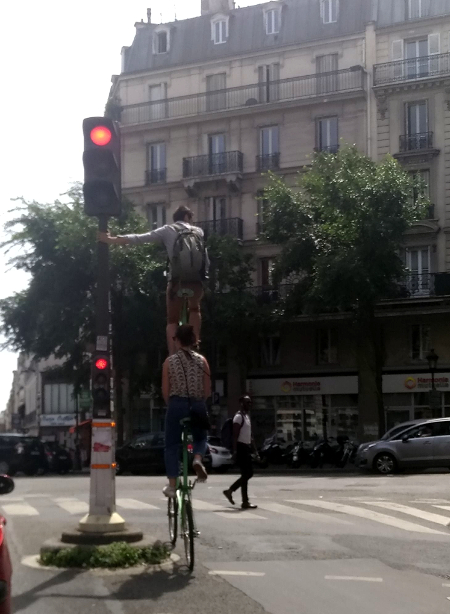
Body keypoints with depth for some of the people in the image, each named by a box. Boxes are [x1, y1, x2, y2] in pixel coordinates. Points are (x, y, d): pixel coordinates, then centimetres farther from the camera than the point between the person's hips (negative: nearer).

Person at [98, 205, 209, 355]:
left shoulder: (168, 230, 10)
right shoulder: (198, 231, 17)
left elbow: (139, 239, 3)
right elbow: (207, 260, 16)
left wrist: (111, 240, 6)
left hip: (177, 281, -2)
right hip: (197, 280, 2)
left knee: (172, 321, 11)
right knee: (194, 309, 33)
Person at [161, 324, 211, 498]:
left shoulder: (169, 361, 0)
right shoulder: (202, 360, 3)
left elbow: (165, 391, 0)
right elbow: (207, 390, 3)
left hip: (177, 405, -1)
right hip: (198, 405, 1)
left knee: (172, 445, 10)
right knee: (200, 438, 24)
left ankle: (172, 485, 6)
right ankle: (197, 459, -9)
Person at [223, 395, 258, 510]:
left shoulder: (247, 416, 18)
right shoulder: (239, 417, -11)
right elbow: (235, 435, -18)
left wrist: (255, 449, 19)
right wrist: (235, 451, -25)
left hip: (247, 447, 10)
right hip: (241, 447, -10)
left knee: (249, 473, 12)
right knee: (245, 474, -8)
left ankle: (230, 490, 22)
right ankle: (245, 502, -4)